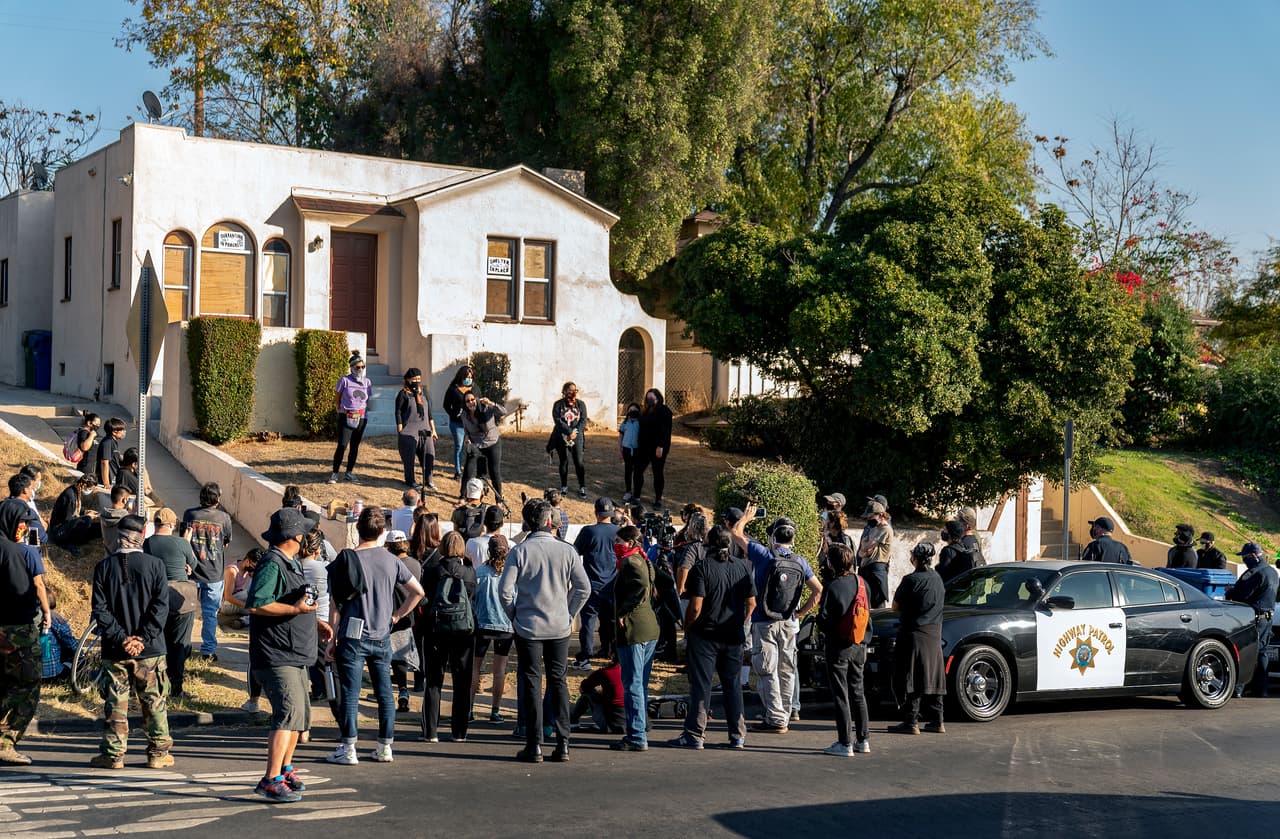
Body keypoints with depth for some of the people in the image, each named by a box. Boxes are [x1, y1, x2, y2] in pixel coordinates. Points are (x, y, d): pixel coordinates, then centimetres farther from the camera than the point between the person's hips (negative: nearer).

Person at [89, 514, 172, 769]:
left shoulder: (104, 566, 0)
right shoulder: (155, 564, -5)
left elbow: (100, 609, -5)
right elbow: (161, 605, -11)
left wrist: (121, 638, -7)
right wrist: (143, 638, -11)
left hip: (115, 651, 1)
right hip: (150, 651, -1)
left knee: (115, 703, 8)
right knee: (155, 702, 8)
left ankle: (113, 754, 10)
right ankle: (158, 753, 11)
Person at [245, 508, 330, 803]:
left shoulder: (292, 563, 18)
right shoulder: (272, 564, -14)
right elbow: (256, 604, -25)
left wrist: (315, 623, 18)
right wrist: (296, 609, -23)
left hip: (294, 656, 11)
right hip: (275, 656, -11)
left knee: (300, 714, 18)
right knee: (289, 712, -18)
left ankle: (285, 769, 33)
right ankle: (271, 781, -19)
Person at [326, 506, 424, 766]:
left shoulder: (346, 560, -9)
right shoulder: (391, 560, 2)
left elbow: (335, 604, -8)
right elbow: (418, 591, 4)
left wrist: (332, 639, -2)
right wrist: (397, 615, 11)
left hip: (352, 637, -3)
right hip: (382, 637, 3)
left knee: (350, 695, 1)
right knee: (385, 693, 11)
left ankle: (348, 749, 3)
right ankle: (385, 747, 16)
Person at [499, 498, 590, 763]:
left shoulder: (519, 551, -8)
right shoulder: (567, 550, -3)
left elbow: (505, 589, -11)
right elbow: (584, 588, -1)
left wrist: (514, 614, 5)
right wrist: (569, 614, 10)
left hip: (528, 627, -2)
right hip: (560, 627, 2)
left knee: (531, 683, 4)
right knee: (558, 682, 10)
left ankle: (534, 745, 4)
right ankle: (563, 744, 9)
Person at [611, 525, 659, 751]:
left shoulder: (630, 562, -12)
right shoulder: (643, 561, 17)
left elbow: (642, 586, -27)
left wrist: (624, 612, -18)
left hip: (633, 630, -10)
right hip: (649, 630, 10)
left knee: (632, 684, -5)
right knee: (641, 685, 16)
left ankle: (637, 738, -4)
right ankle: (642, 730, 23)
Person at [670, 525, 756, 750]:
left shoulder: (702, 569, -12)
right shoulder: (743, 567, 2)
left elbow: (695, 607, -16)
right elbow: (751, 603, 6)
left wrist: (686, 629, -1)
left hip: (705, 635, -4)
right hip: (734, 637, 4)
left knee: (701, 685, 1)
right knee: (733, 685, 12)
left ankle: (695, 734, 2)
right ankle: (738, 735, 15)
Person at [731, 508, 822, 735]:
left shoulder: (765, 555, -9)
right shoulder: (800, 562, 2)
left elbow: (736, 533, 0)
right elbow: (818, 590, 3)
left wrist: (746, 517, 20)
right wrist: (801, 612, 9)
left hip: (764, 623, -5)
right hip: (788, 624, 5)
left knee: (767, 673, -2)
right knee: (786, 672, 12)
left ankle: (776, 719, -5)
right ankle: (784, 716, 18)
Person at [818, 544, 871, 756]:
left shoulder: (833, 587, -18)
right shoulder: (862, 583, 3)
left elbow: (823, 619, -14)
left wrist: (827, 632, 4)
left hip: (839, 646, -6)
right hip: (859, 645, 7)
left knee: (841, 695, -1)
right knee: (857, 692, 15)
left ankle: (845, 743, -1)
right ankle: (862, 740, 19)